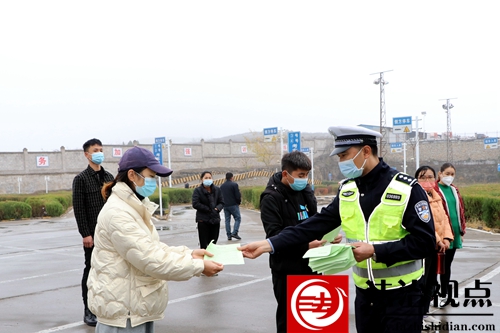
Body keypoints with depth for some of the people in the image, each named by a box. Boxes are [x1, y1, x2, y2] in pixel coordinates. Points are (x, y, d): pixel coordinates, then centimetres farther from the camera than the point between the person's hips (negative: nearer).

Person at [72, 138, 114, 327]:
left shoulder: (109, 177, 11)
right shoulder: (81, 179, -4)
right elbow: (78, 209, -9)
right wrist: (85, 234, -15)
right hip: (93, 234, -5)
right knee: (91, 270, 1)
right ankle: (89, 311, 10)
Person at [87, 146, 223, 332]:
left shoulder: (135, 207, 11)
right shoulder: (117, 213, -22)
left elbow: (153, 248, 12)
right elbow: (151, 260, -25)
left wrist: (189, 254, -1)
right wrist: (198, 266, -19)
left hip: (137, 306, 10)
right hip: (122, 310, -10)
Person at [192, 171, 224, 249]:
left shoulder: (217, 190, 9)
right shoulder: (197, 190, -2)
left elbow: (222, 202, 10)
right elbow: (195, 204, -12)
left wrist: (217, 208, -12)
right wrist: (209, 209, -15)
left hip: (215, 219, 4)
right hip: (203, 220, -4)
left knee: (213, 244, 6)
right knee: (204, 245, -3)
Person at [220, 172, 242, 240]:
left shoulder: (221, 186, 9)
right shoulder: (234, 185, -10)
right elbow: (238, 196, -12)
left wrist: (224, 203, 16)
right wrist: (239, 202, 4)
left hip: (225, 206, 6)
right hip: (233, 205, -6)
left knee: (227, 220, 8)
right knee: (238, 218, 1)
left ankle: (229, 235, 7)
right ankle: (234, 233, -11)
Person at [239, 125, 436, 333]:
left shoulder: (407, 190, -15)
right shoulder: (347, 191, 3)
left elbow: (425, 242, -18)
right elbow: (317, 224, -3)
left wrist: (376, 251, -25)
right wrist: (269, 244, -11)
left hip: (401, 294, -5)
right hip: (365, 292, 5)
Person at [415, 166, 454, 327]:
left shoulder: (436, 196, 14)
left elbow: (444, 218, 12)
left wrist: (446, 238, -2)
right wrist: (438, 241, -19)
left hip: (435, 245, 9)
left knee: (431, 281, 16)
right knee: (421, 281, -4)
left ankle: (425, 312, 27)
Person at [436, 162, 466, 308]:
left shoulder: (454, 190, 14)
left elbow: (460, 210, 18)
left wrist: (462, 231, 15)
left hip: (454, 233, 6)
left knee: (448, 263, 13)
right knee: (443, 264, -1)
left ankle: (444, 294, 23)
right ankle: (445, 294, 8)